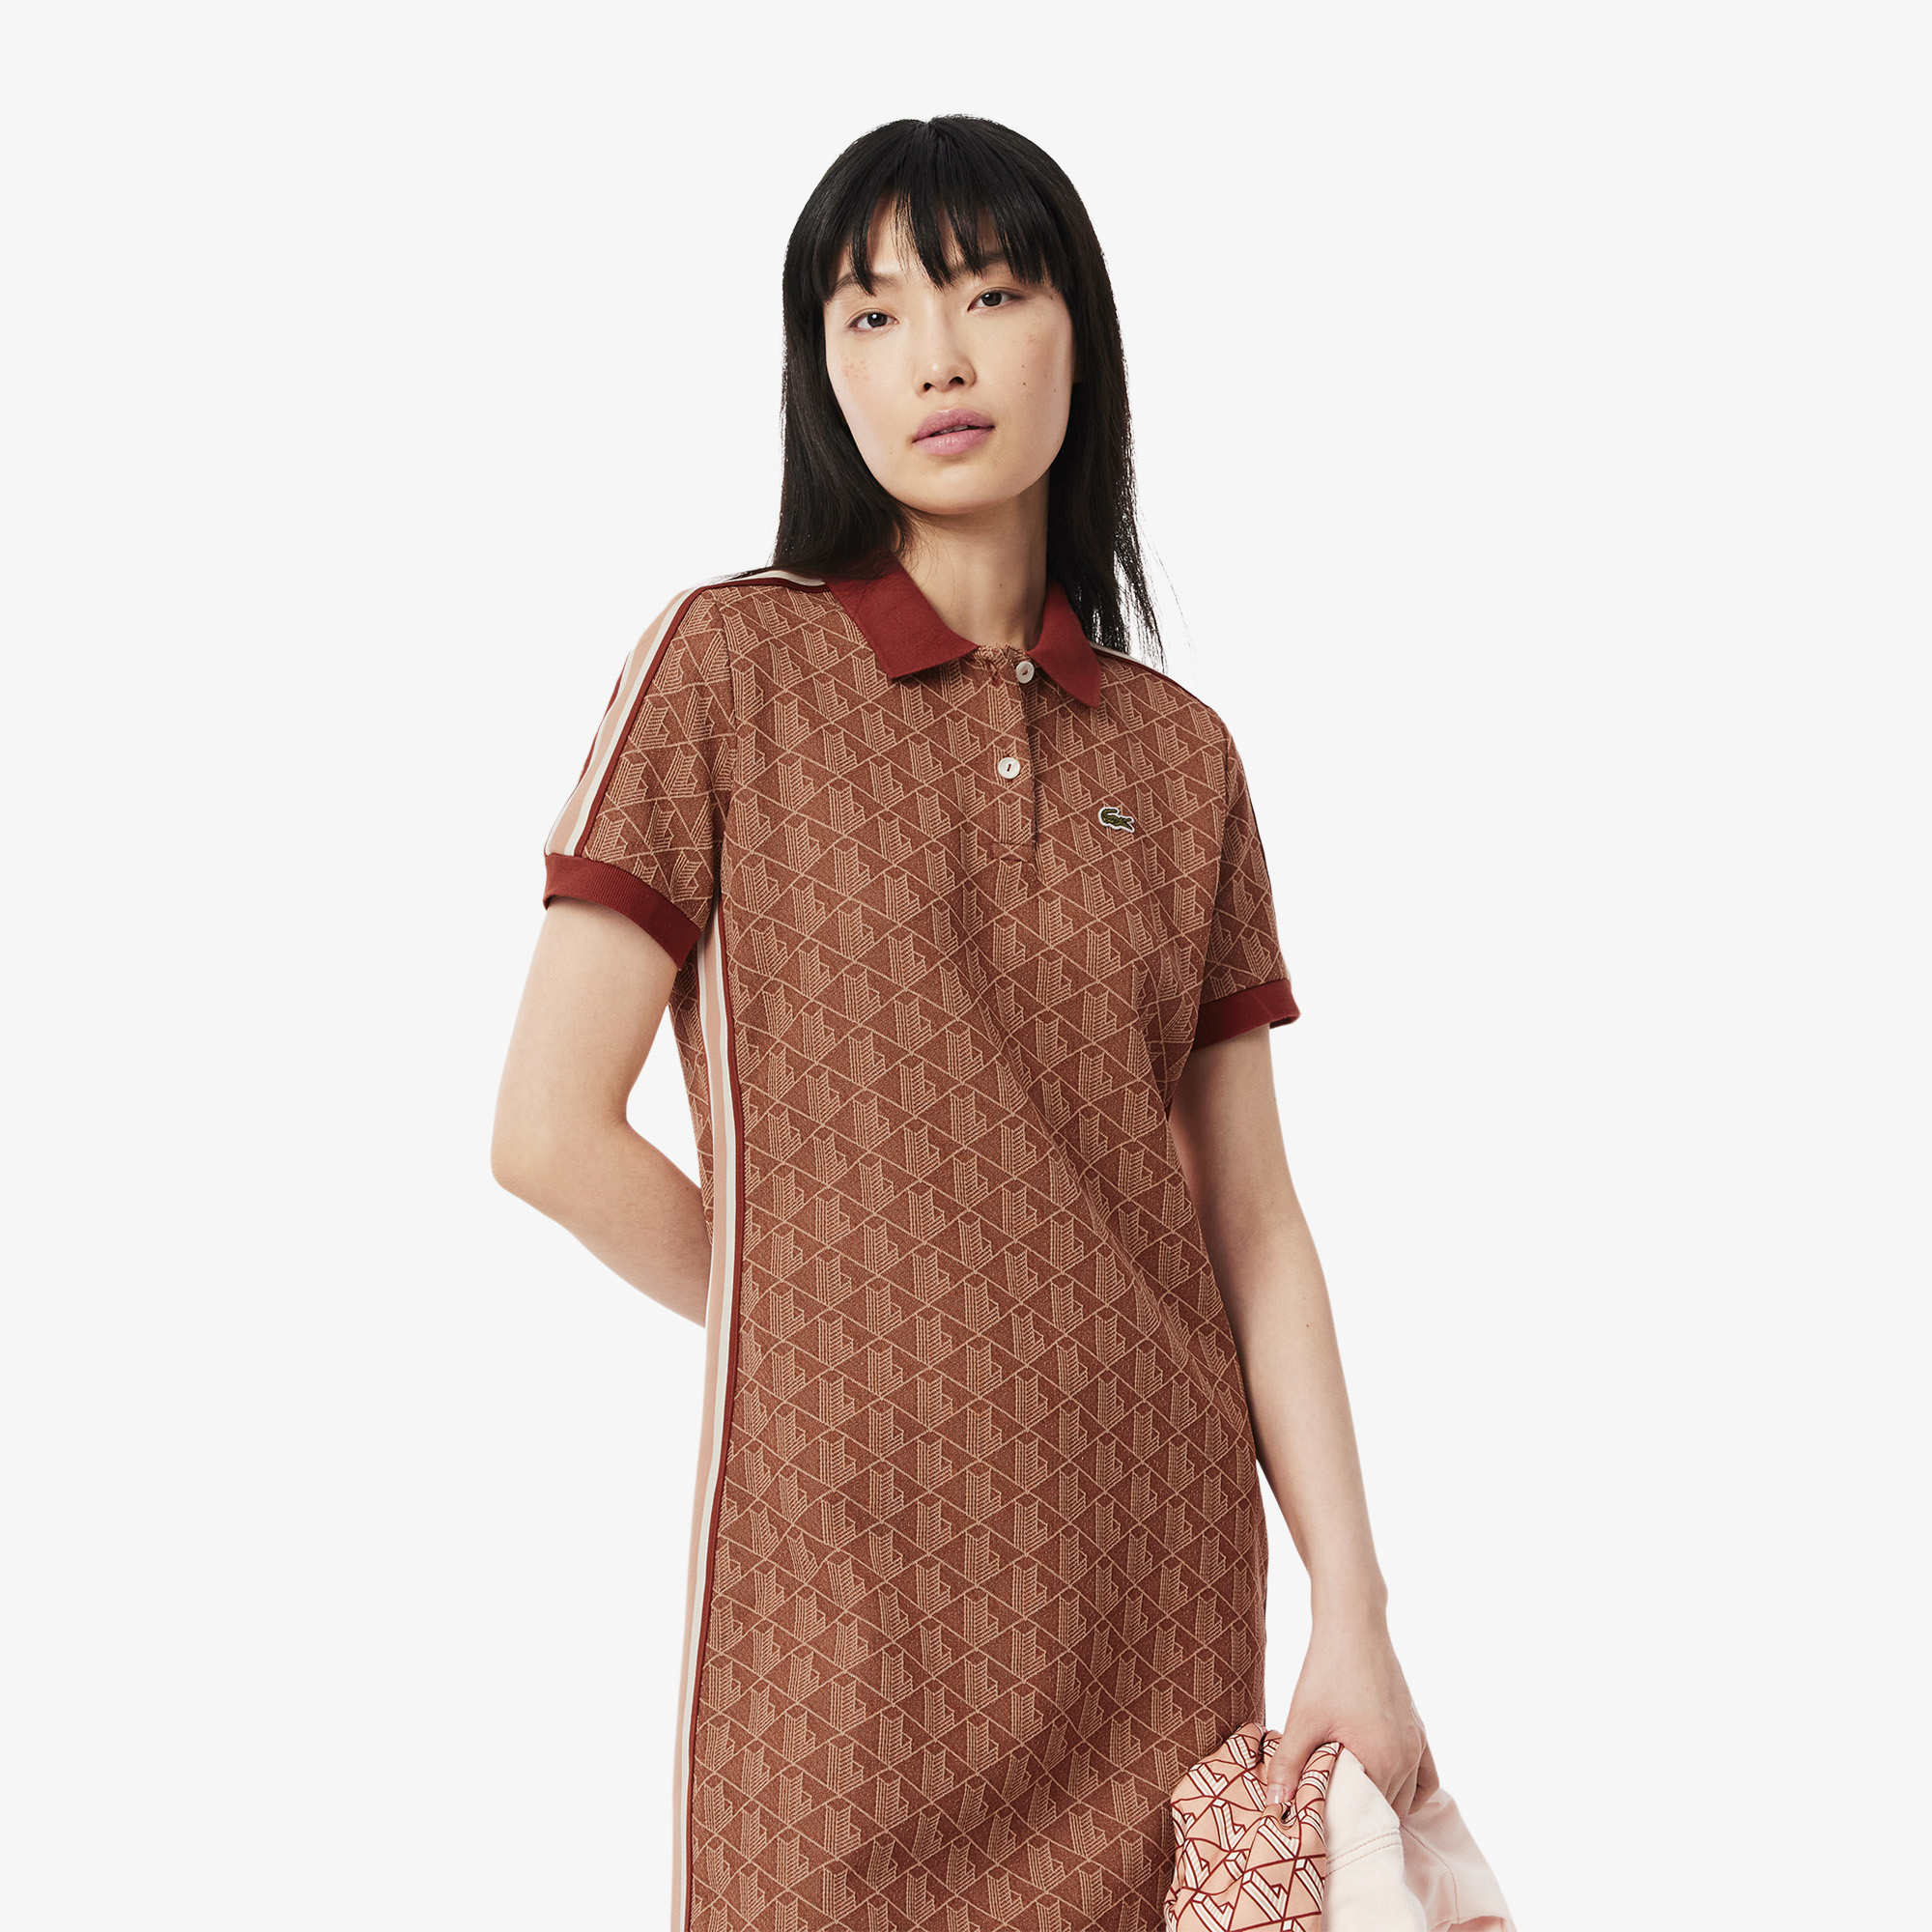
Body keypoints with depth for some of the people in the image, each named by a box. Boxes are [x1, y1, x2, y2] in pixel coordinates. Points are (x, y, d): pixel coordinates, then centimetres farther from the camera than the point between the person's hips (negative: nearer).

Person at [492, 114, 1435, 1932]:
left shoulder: (1179, 753, 8)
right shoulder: (733, 663, -3)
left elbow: (1251, 1219, 5)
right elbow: (552, 1132, -6)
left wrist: (1352, 1609, -2)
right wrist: (831, 1332, 2)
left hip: (1158, 1569, 3)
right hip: (856, 1559, -3)